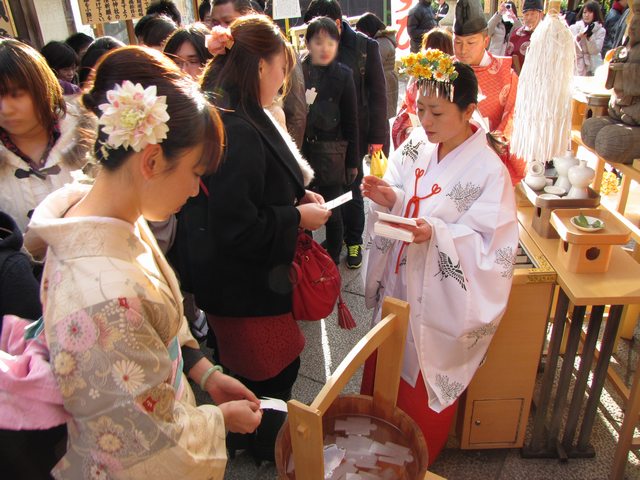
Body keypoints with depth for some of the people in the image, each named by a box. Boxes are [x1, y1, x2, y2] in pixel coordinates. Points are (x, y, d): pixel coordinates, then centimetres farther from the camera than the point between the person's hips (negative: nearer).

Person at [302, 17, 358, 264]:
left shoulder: (343, 75, -1)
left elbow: (351, 121, 2)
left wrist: (352, 161, 2)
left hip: (332, 155, -1)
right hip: (301, 151, 1)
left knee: (331, 213, 7)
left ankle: (333, 262, 25)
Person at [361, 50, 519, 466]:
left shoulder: (489, 171, -20)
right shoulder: (417, 145, -3)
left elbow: (490, 247, -21)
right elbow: (401, 207, 3)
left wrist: (436, 234, -35)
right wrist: (388, 198, -19)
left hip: (438, 298, -5)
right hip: (399, 284, 6)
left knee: (423, 386, 16)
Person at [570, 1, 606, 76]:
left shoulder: (600, 30, 4)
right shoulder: (573, 28, 6)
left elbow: (595, 51, -5)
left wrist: (590, 37, -17)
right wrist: (578, 37, -19)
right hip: (575, 67, 0)